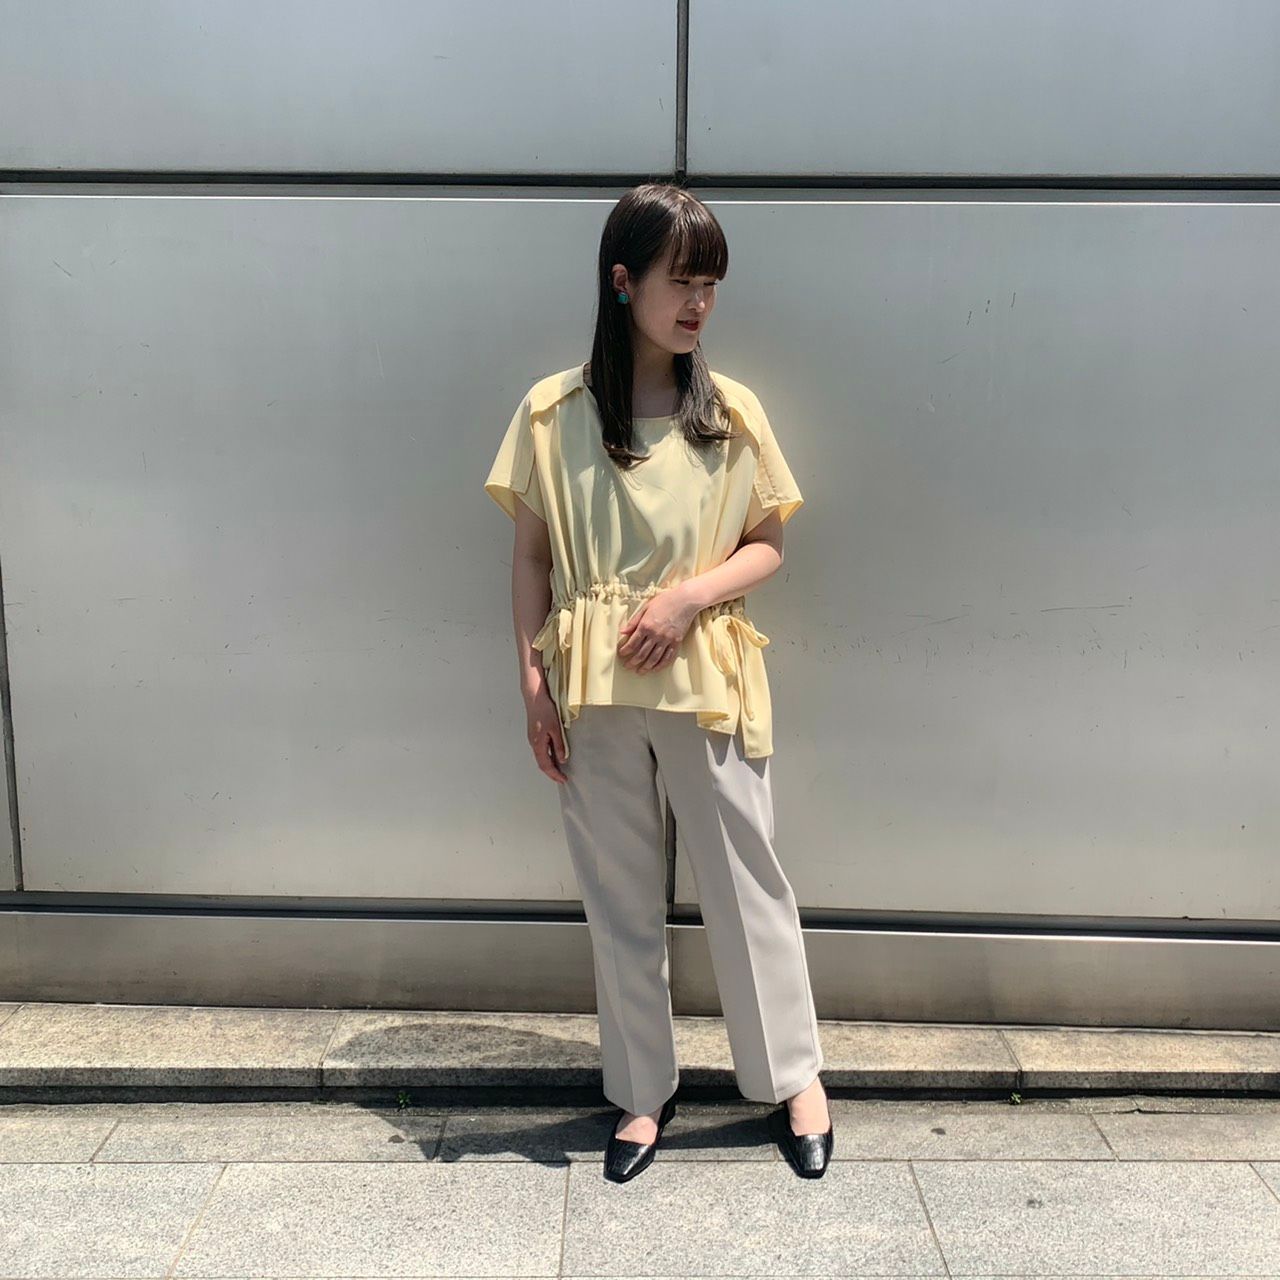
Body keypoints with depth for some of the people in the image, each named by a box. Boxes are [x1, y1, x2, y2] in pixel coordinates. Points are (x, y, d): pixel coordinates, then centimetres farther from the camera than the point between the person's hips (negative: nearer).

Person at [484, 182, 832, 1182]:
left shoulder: (732, 411, 1)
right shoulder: (552, 413, -1)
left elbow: (768, 547, 4)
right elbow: (531, 556, 3)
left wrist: (690, 591, -14)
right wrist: (533, 682, -2)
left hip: (705, 682, 0)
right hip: (592, 694, 1)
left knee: (746, 882, 8)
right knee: (620, 900, 12)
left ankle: (795, 1076, 29)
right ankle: (645, 1090, 31)